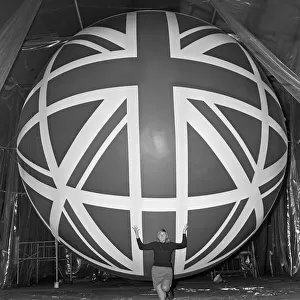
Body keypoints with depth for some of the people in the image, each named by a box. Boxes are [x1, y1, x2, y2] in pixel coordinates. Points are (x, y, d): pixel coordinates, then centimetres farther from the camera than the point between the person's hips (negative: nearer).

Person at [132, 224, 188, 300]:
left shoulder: (170, 245, 7)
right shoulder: (154, 244, 7)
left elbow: (183, 245, 2)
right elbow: (141, 246, 4)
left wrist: (184, 232, -5)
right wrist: (137, 236, -7)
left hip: (167, 270, 0)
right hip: (156, 270, 0)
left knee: (165, 288, -30)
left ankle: (167, 290, 7)